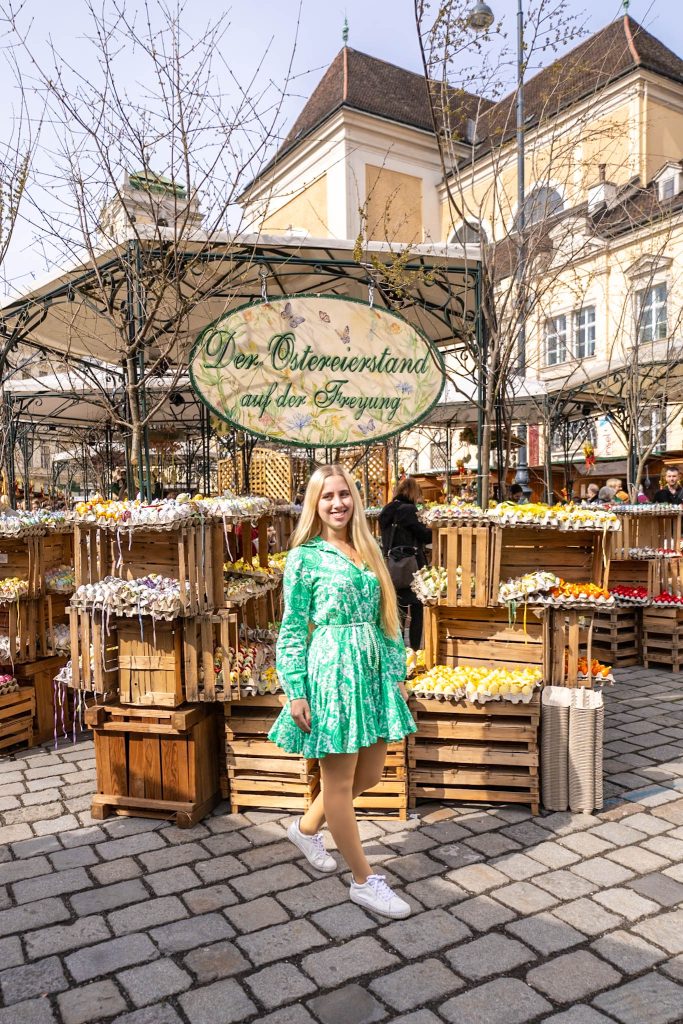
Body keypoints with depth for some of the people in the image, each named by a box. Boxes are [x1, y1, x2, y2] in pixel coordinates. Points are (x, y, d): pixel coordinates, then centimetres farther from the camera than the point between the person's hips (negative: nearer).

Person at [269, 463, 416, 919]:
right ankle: (365, 880, 22)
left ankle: (306, 827, 40)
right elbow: (292, 629, -6)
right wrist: (295, 692, -10)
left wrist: (398, 672, 12)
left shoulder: (369, 552, 11)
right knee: (340, 781, 5)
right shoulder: (306, 556, -5)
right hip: (332, 671, -7)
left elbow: (386, 619, 14)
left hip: (373, 671, 7)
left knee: (369, 776, 16)